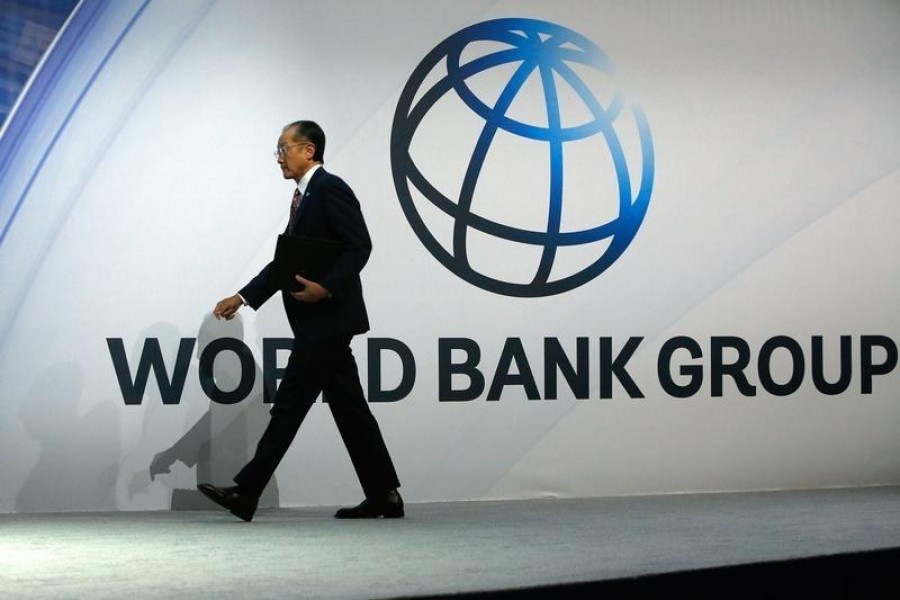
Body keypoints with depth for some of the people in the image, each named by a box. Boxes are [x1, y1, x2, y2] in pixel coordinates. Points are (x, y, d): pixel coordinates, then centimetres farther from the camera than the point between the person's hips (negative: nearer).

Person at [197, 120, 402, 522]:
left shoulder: (329, 188, -10)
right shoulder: (305, 196, 19)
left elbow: (359, 247, -18)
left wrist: (327, 287, -28)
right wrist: (243, 297, 13)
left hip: (326, 318, -10)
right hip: (318, 321, 10)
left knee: (289, 404, -7)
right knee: (348, 408, 8)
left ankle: (246, 493, -5)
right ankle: (383, 496, 10)